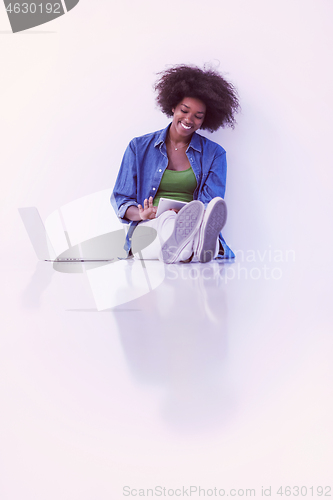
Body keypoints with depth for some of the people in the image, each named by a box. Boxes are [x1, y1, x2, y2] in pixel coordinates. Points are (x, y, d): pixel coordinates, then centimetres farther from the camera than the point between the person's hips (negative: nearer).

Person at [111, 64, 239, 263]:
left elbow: (211, 207, 2)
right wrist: (141, 214, -11)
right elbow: (120, 200, 13)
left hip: (194, 226, 1)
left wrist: (190, 216, -22)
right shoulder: (139, 147, 16)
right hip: (149, 228, 0)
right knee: (166, 221, -40)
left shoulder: (214, 154, 14)